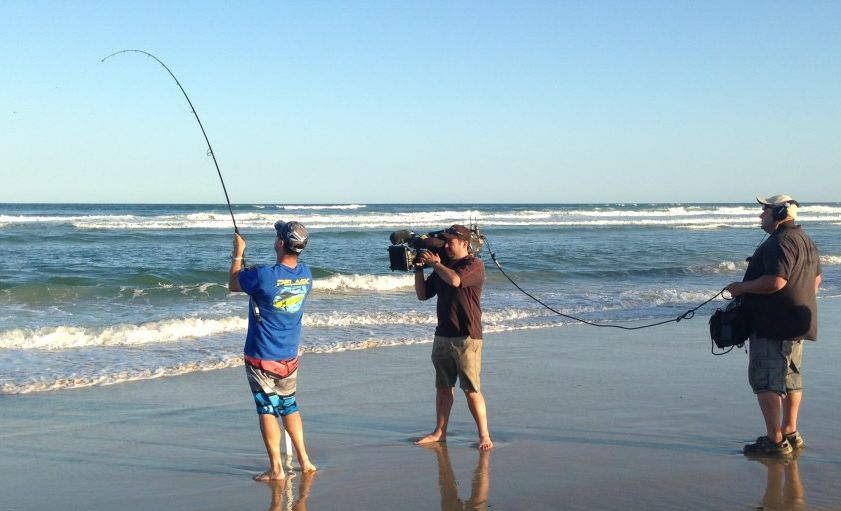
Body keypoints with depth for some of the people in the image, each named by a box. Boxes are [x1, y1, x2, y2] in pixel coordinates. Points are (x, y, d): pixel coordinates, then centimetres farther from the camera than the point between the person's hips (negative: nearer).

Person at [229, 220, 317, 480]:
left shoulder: (264, 276, -23)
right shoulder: (306, 275, -3)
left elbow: (233, 284, -4)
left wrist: (238, 253, 7)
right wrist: (253, 270, 21)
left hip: (261, 357, -5)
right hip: (290, 356, 6)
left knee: (267, 409, 3)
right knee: (289, 405, 19)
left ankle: (276, 469, 7)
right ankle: (304, 460, 22)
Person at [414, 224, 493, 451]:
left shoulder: (475, 265, -7)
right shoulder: (443, 266, 15)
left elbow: (455, 280, -27)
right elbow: (423, 294, 15)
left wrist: (434, 263, -12)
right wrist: (419, 269, 2)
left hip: (467, 336, -7)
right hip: (442, 335, 7)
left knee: (471, 389, -8)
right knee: (443, 387, 12)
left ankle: (484, 435, -1)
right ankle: (440, 432, 20)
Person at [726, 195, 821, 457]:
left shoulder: (780, 242, -19)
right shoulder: (805, 240, 16)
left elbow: (775, 281, -29)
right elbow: (816, 279, 24)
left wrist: (742, 287, -16)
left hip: (773, 326, -11)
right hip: (797, 323, 11)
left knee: (765, 380, -7)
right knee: (790, 377, 18)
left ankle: (775, 440, -8)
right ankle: (790, 433, 27)